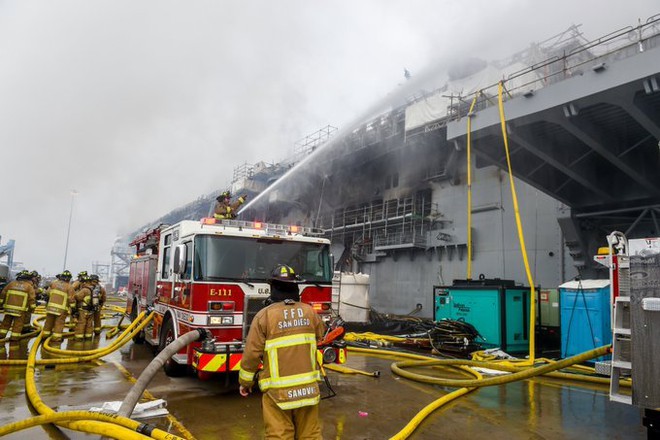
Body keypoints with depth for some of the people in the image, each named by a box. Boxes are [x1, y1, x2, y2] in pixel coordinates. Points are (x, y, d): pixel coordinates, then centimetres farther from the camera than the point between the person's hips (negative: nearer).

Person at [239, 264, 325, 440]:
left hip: (278, 390, -3)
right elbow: (321, 336, 21)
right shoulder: (309, 311, 2)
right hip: (308, 388, 4)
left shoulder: (264, 315, -9)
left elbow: (252, 353, -7)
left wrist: (245, 382, 7)